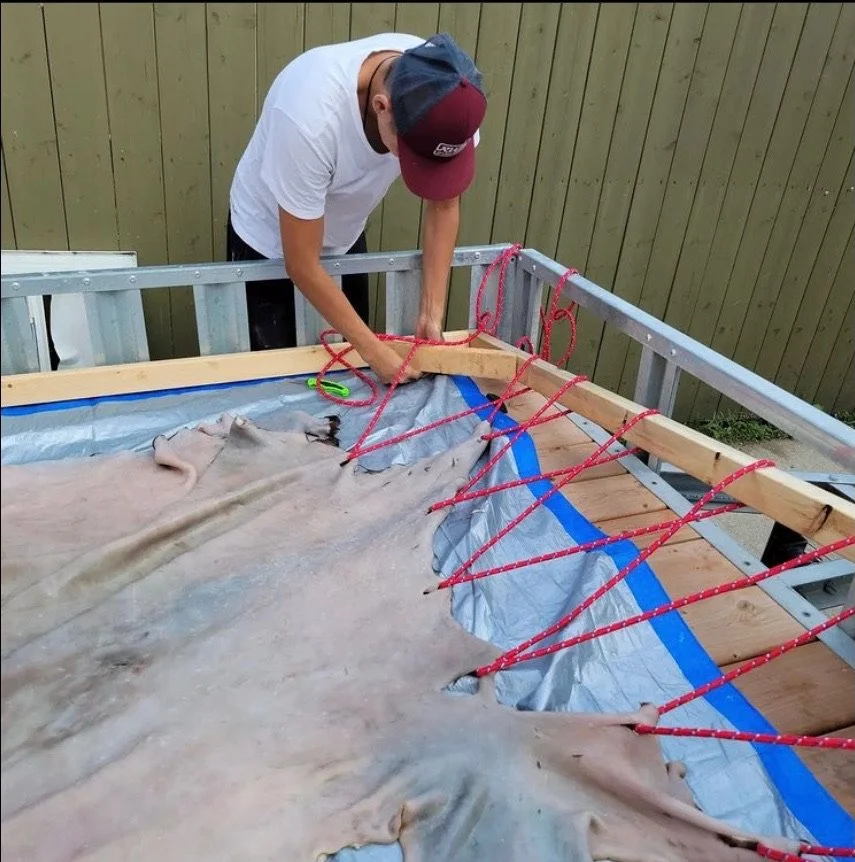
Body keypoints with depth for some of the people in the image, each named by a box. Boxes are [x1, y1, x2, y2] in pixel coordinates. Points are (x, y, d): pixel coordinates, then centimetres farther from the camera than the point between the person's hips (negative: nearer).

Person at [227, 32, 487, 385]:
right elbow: (302, 266, -30)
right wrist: (373, 349, -27)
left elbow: (444, 204, -11)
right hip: (269, 244, -4)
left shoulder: (447, 94, -26)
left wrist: (432, 314, -18)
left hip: (345, 237, 4)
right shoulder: (312, 114, -39)